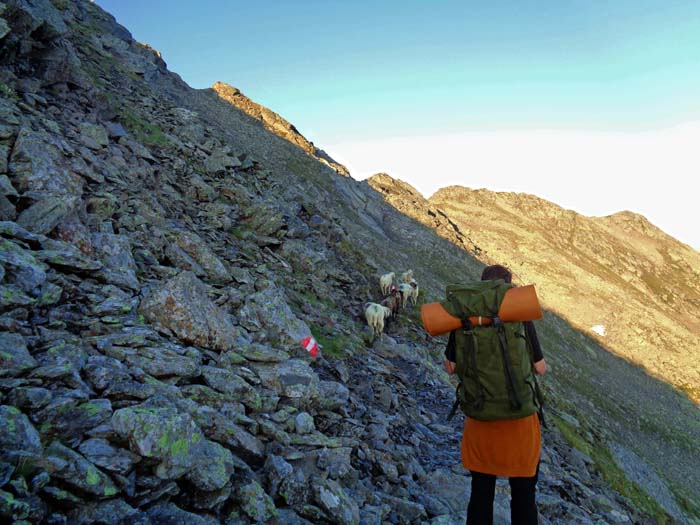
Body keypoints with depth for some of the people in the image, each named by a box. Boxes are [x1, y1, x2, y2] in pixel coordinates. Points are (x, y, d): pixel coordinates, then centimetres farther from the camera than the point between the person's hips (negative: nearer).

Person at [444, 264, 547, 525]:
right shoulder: (521, 320, -14)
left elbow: (451, 367, 2)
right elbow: (540, 368, -8)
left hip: (480, 418, 2)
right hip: (519, 418, -2)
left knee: (481, 493, 16)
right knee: (523, 496, 14)